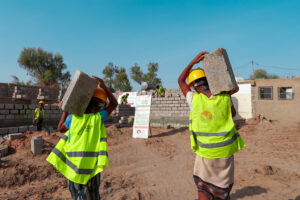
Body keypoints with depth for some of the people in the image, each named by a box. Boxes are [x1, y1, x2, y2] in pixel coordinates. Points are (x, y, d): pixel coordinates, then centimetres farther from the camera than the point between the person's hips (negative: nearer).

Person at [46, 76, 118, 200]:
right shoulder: (98, 118, -8)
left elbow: (60, 128, 14)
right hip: (91, 165, -2)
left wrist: (66, 110, 17)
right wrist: (103, 86, -5)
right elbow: (114, 103, 1)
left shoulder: (72, 117, -4)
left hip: (74, 163, 2)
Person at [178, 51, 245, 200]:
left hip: (205, 152, -2)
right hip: (226, 151, 2)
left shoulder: (194, 99, -14)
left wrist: (194, 61, 0)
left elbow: (181, 81, 3)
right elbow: (233, 114, 13)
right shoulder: (225, 98, -9)